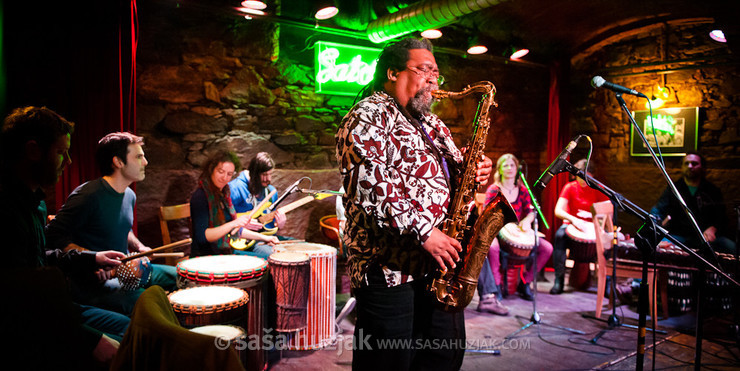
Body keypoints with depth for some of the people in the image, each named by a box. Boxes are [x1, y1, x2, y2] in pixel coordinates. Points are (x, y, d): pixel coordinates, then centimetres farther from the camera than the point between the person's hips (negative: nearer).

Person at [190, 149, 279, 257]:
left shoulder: (224, 193, 11)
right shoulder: (200, 196, -15)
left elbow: (234, 230, 20)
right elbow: (202, 236, -23)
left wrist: (263, 237, 14)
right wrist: (233, 224, -29)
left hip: (224, 253, 8)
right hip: (204, 258, -8)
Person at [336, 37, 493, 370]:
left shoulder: (430, 123, 21)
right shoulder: (369, 116, -7)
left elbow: (453, 167, 28)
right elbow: (369, 183, -21)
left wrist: (472, 171, 3)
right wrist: (423, 232, -22)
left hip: (439, 263, 9)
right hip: (390, 267, -9)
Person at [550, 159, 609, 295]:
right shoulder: (570, 187, -4)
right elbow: (558, 211, -15)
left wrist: (593, 215, -23)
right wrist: (573, 219, -32)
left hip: (592, 226, 1)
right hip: (571, 224, -1)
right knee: (560, 235, -35)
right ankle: (559, 280, -32)